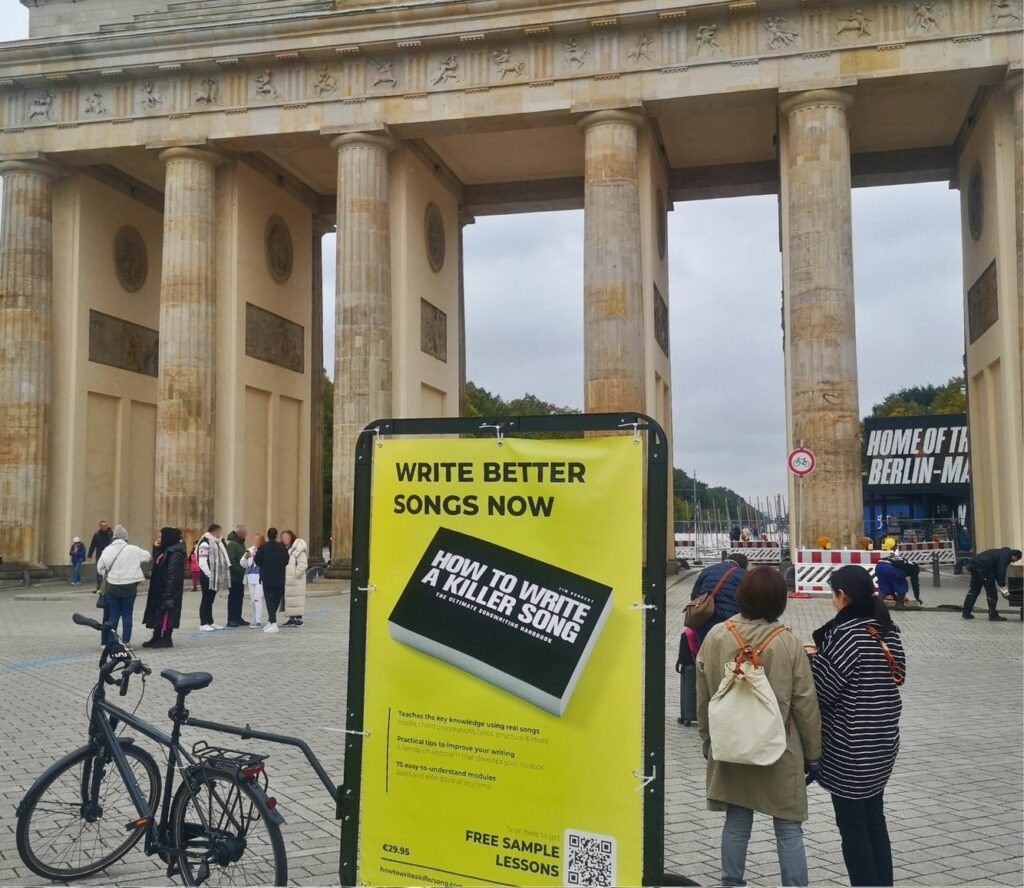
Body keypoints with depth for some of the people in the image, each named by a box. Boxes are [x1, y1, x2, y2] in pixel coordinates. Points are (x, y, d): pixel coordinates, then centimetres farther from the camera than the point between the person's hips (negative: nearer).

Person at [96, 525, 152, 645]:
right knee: (127, 614, 7)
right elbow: (148, 557, 3)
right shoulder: (133, 550, -11)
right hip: (130, 586, -2)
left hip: (112, 586, 2)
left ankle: (109, 642, 8)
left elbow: (100, 568, 3)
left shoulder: (107, 550, -3)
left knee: (113, 615, 9)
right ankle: (125, 642, 8)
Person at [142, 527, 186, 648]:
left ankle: (166, 639, 6)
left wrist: (169, 592, -24)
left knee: (166, 612, -2)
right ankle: (156, 638, 22)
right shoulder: (166, 550, 12)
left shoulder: (175, 553, -18)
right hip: (159, 589, 10)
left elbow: (173, 574, -22)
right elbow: (157, 564, 19)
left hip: (168, 590, -10)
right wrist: (156, 549, 7)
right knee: (157, 613, 14)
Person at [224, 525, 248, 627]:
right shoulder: (232, 544, -14)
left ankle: (237, 618, 19)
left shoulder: (241, 543, 15)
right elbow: (230, 561, -20)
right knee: (233, 598, -5)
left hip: (240, 576, 9)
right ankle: (231, 620, -2)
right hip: (234, 576, -9)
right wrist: (240, 571, -19)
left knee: (239, 597, 12)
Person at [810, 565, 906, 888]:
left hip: (851, 748, -8)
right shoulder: (888, 630, 3)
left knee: (852, 825, 5)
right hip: (884, 741, 8)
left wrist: (813, 657, 0)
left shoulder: (845, 633, -20)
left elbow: (821, 689, -19)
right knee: (874, 818, 19)